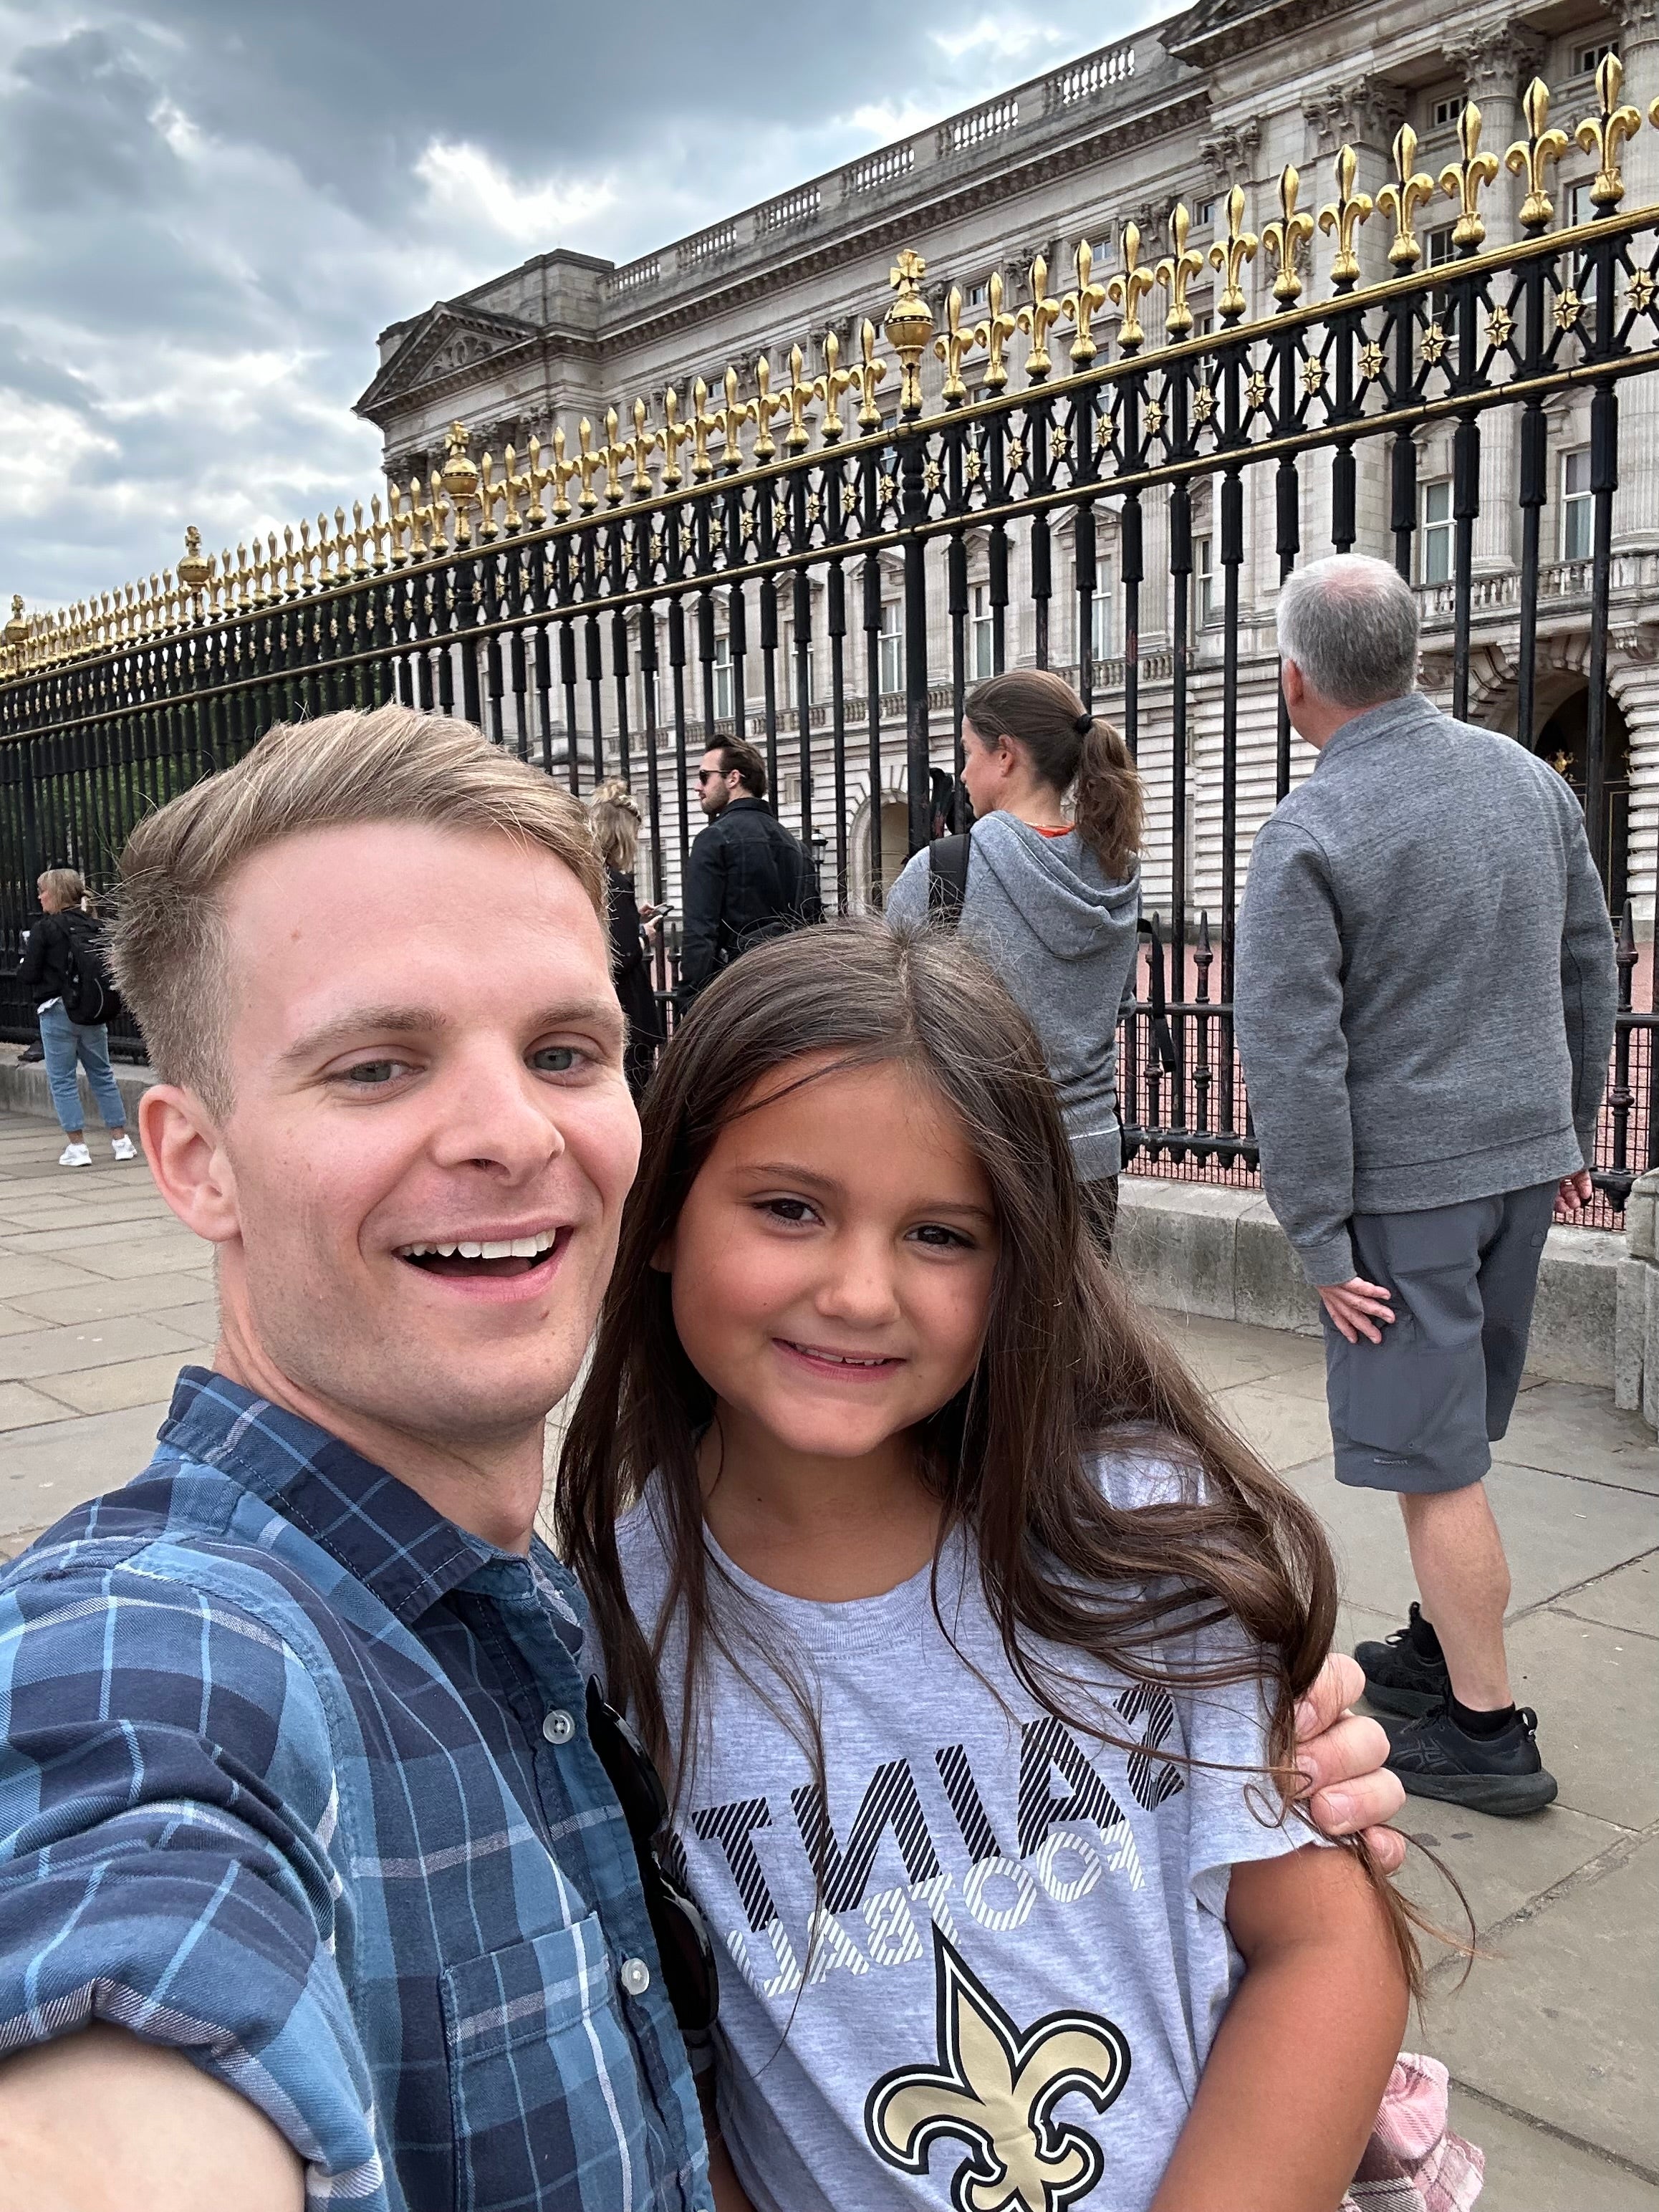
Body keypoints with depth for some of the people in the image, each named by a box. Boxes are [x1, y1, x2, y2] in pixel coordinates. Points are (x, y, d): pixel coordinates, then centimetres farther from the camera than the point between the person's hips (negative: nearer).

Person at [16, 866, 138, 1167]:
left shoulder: (44, 930, -10)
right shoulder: (95, 927, 4)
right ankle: (121, 1141, 14)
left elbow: (29, 974, -9)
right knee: (103, 1075, 13)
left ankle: (77, 1146, 4)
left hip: (57, 1012, -5)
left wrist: (22, 966, 11)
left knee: (62, 1080, 5)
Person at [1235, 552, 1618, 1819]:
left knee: (1433, 1455, 3)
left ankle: (1488, 1729, 14)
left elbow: (1291, 1059, -19)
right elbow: (1590, 969, 12)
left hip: (1404, 1182, -7)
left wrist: (1322, 1241, -12)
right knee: (1456, 1433, 20)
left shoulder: (1309, 835, -16)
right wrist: (1572, 1135, 21)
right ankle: (1439, 1648, 35)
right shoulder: (1527, 776, 5)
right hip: (1523, 1160, 7)